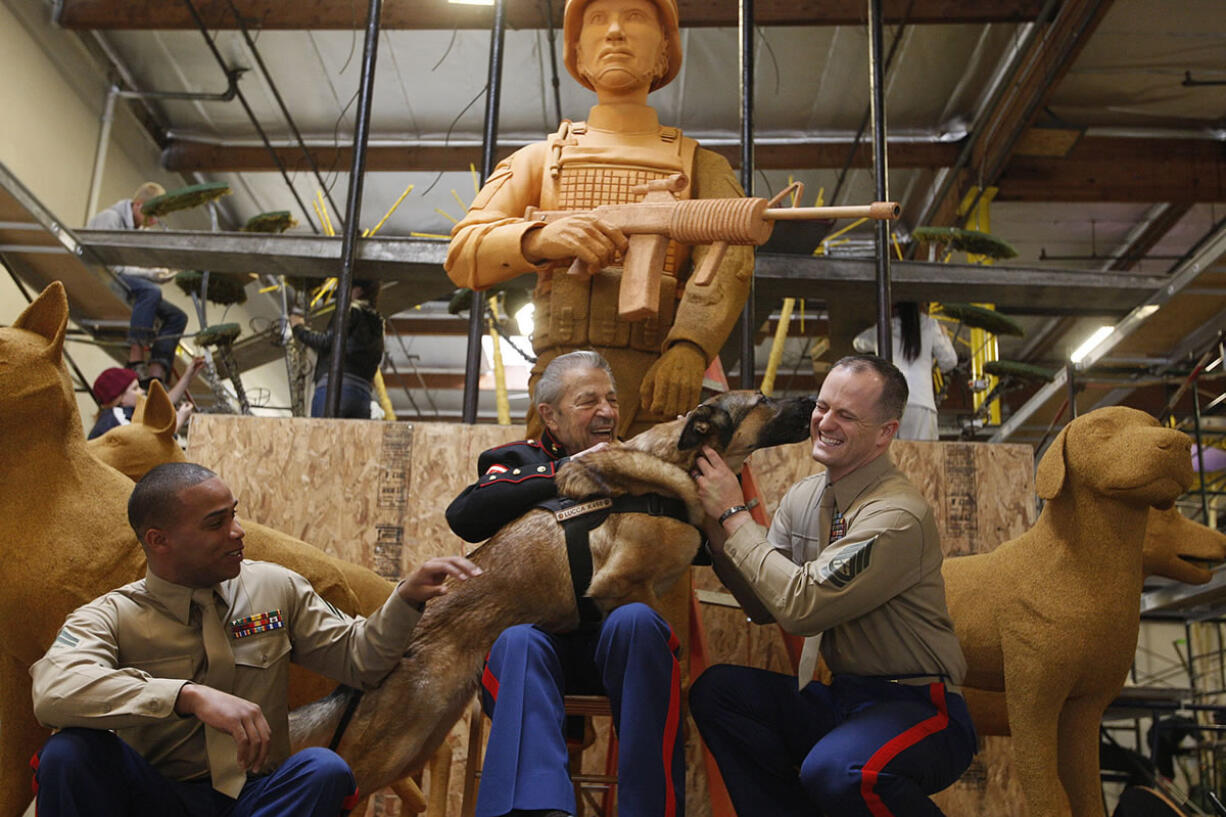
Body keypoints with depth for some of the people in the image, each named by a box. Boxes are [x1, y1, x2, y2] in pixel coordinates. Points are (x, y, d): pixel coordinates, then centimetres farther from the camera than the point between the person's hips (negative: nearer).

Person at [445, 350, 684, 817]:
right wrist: (562, 476, -14)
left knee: (636, 621, -31)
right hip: (535, 624, -1)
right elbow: (464, 516, -9)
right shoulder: (519, 461, 12)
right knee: (519, 640, -33)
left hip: (612, 635, 1)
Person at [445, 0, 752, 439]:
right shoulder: (539, 159, 22)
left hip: (659, 382, 0)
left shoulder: (702, 166, 20)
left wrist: (689, 348, -21)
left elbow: (728, 259, 0)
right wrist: (541, 238, -14)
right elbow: (463, 256, 10)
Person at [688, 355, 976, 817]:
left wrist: (733, 514, -17)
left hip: (917, 708, -7)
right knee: (716, 689, -10)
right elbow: (764, 607, 7)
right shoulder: (804, 497, 5)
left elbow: (801, 606, -25)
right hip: (841, 699, 7)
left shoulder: (898, 516, -21)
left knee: (836, 769, -34)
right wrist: (715, 525, -6)